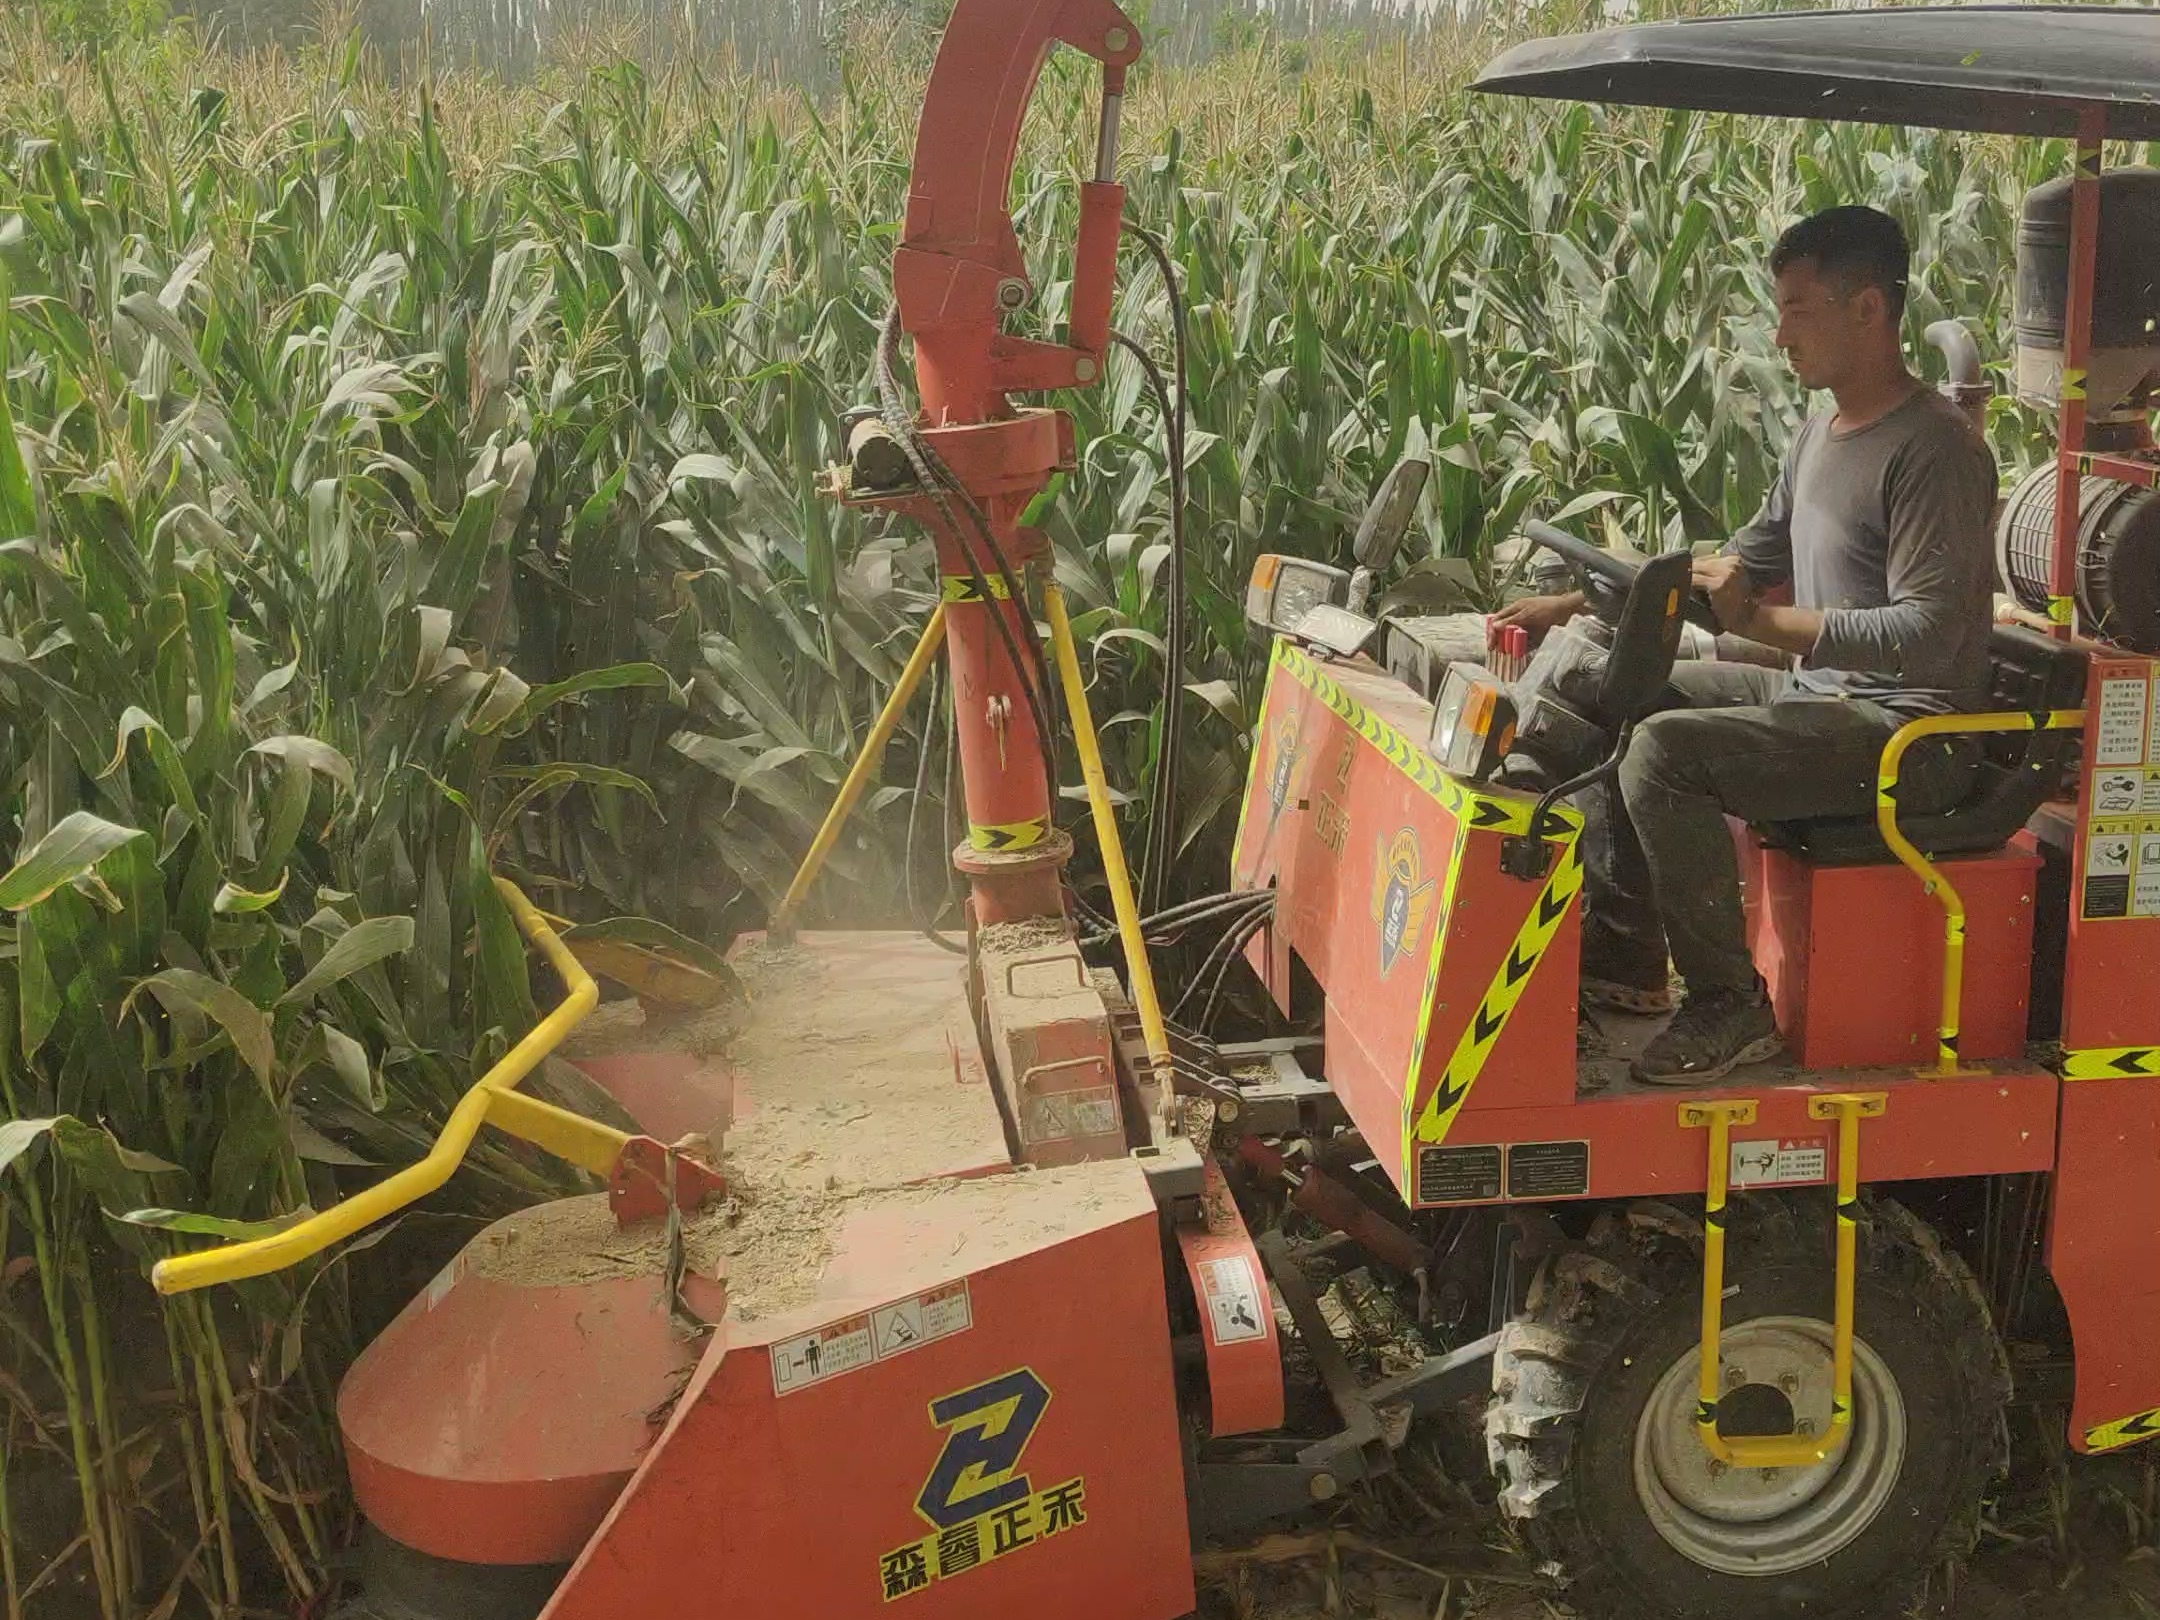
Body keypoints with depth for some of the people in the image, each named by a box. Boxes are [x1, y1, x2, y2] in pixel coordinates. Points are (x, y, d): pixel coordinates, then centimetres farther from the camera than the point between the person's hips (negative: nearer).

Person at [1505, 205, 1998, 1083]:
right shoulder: (1824, 428, 13)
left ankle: (1729, 1004, -14)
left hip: (1907, 729, -10)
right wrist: (1578, 604, 13)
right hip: (1818, 694, 10)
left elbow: (1927, 635, -25)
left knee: (1665, 750, -27)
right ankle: (1624, 951, 12)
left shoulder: (1935, 449, -17)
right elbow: (1747, 558, 20)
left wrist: (1766, 620, -25)